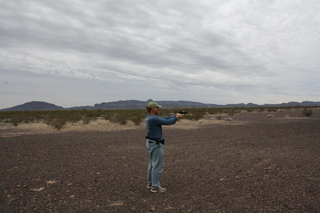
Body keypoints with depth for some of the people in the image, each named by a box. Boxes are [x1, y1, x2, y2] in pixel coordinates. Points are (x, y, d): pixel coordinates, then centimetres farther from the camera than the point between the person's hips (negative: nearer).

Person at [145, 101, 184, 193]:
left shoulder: (150, 118, 9)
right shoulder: (153, 119, -23)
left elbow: (164, 119, 12)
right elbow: (167, 122, -20)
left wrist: (175, 116, 8)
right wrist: (176, 117, -5)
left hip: (151, 143, 11)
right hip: (156, 144, -11)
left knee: (152, 164, 19)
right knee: (158, 166, -1)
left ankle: (150, 183, 31)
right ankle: (155, 187, 8)